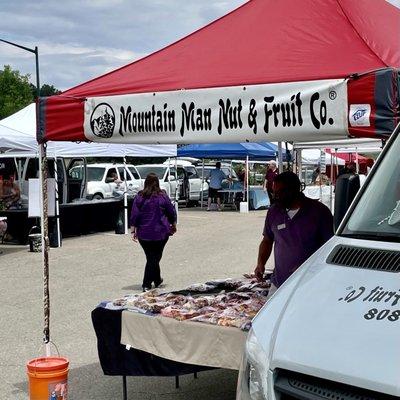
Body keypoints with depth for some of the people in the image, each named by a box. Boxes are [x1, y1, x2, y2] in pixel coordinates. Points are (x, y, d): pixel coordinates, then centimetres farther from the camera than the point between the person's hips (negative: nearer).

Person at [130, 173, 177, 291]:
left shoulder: (139, 197, -1)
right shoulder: (162, 196, -3)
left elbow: (134, 215, -3)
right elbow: (171, 212, 5)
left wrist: (133, 231, 1)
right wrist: (173, 225, 21)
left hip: (144, 233, 1)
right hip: (160, 232, -1)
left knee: (151, 257, 14)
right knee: (155, 257, 5)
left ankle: (157, 279, 24)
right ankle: (146, 284, 4)